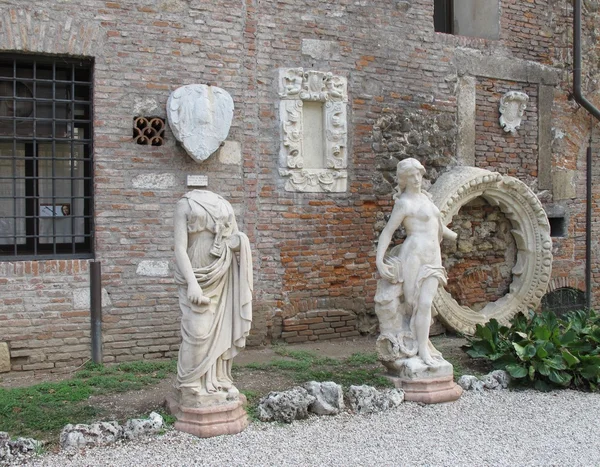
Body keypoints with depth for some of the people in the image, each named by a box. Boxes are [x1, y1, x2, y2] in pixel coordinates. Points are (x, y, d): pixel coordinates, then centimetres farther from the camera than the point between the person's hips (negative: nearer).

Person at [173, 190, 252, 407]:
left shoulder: (223, 204, 13)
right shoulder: (185, 204, -2)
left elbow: (235, 238, 21)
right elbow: (180, 248, -11)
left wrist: (240, 241, -2)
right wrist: (192, 282, -20)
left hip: (222, 278, 5)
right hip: (198, 277, -5)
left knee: (221, 330, 8)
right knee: (198, 333, -6)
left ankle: (218, 383, 20)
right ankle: (193, 389, 6)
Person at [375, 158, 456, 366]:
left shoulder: (424, 197, 18)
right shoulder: (404, 203, -6)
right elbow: (387, 231, -10)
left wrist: (451, 234, 50)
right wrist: (379, 259, -20)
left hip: (433, 257, 7)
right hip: (415, 254, -7)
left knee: (426, 303, 1)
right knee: (422, 304, -8)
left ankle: (423, 345, 5)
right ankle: (422, 349, -2)